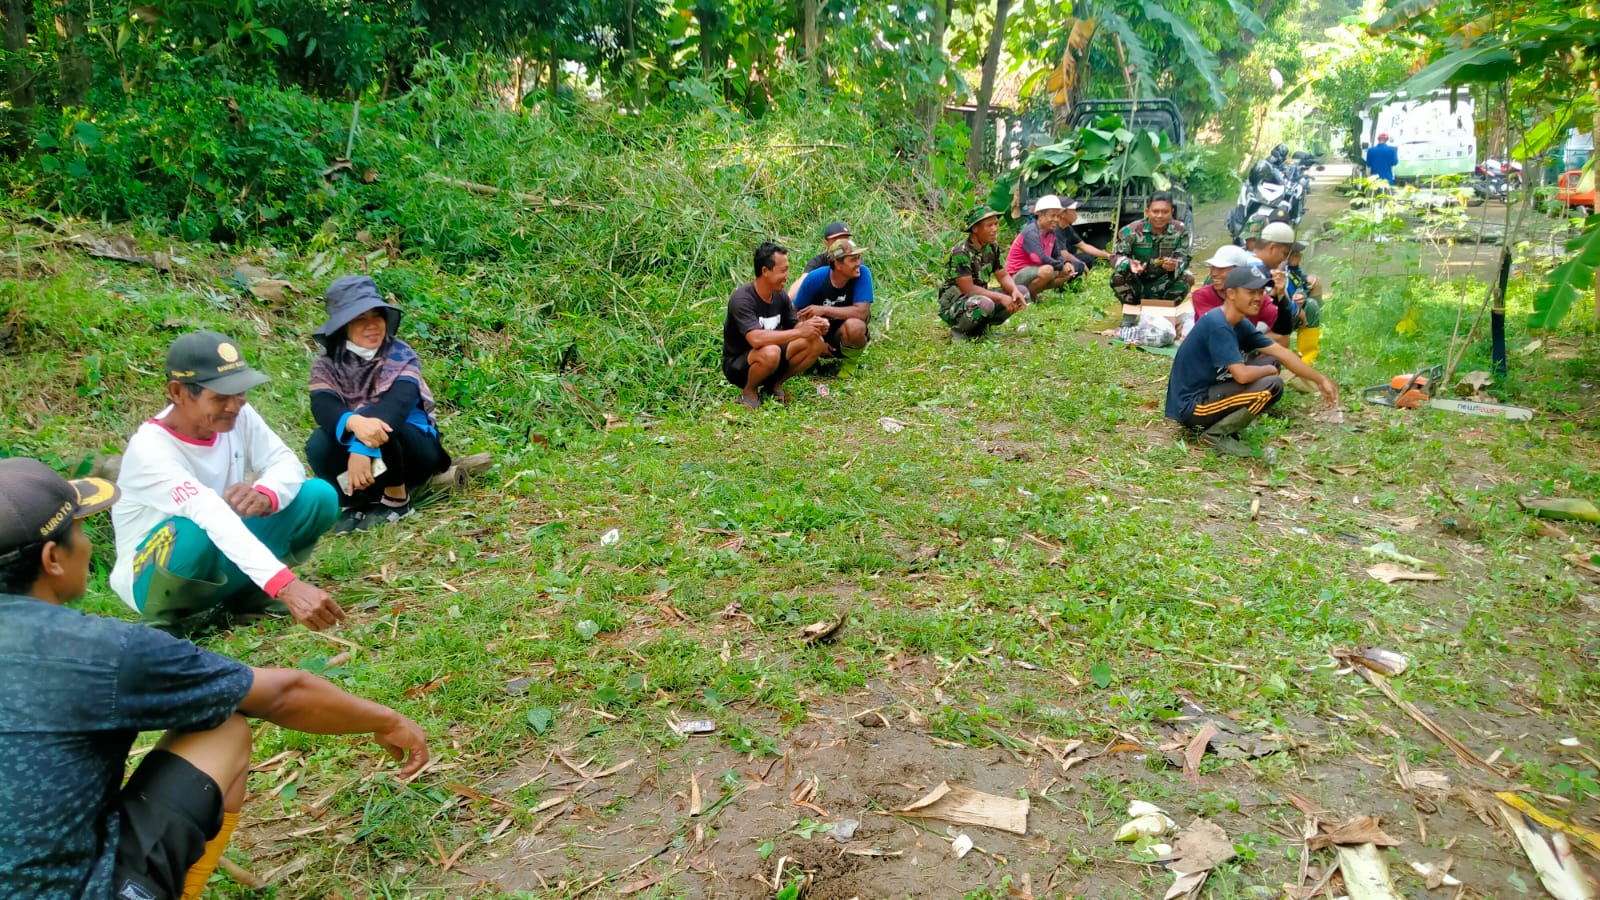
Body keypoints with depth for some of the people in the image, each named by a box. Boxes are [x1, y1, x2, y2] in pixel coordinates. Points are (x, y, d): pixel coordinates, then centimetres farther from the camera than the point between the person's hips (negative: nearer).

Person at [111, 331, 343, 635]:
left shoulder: (236, 415, -10)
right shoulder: (149, 448, -29)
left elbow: (287, 463, -8)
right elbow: (213, 517, -42)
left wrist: (266, 494, -35)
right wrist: (287, 586, -55)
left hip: (223, 559, 6)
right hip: (150, 576, -5)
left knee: (320, 495, -11)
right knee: (197, 531, -39)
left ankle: (244, 592, 2)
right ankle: (171, 617, -8)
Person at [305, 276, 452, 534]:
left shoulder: (401, 355, -14)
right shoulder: (326, 366, -6)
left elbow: (398, 403, -32)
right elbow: (322, 407, -25)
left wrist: (362, 448, -47)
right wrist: (354, 423, -50)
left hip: (414, 453, -3)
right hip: (355, 451, 3)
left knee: (378, 419, -32)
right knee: (318, 446, -26)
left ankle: (397, 499, -15)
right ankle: (359, 501, -7)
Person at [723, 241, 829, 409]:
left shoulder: (780, 296, -2)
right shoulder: (742, 299, -25)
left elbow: (794, 325, 5)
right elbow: (756, 339, -37)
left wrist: (814, 326, -18)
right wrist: (800, 332, -33)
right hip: (738, 365, -7)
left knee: (816, 343, -11)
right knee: (770, 352, -39)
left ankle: (775, 384, 5)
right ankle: (748, 391, -8)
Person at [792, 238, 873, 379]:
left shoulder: (862, 274, -19)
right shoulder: (815, 279, -15)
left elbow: (862, 312, -28)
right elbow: (799, 313, -7)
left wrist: (824, 310, -28)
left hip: (844, 336, -2)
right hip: (820, 336, 2)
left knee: (854, 325, -37)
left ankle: (850, 362, -4)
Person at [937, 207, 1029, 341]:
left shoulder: (992, 248, 2)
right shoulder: (960, 253, -22)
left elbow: (1003, 276, 7)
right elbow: (968, 289, -25)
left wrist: (1015, 291, -16)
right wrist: (1000, 297, -25)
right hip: (954, 304, -8)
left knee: (1023, 292, -2)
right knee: (984, 303, -39)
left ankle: (981, 327, 5)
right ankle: (958, 330, -11)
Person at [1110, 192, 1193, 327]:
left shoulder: (1179, 231, -8)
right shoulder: (1131, 231, -15)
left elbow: (1184, 259, -12)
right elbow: (1116, 256, -20)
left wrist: (1175, 266, -38)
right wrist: (1129, 264, -44)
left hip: (1161, 286, 2)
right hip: (1136, 285, -2)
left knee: (1188, 278, -23)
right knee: (1117, 277, -32)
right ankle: (1130, 313, -4)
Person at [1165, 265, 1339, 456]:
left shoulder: (1240, 325, 7)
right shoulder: (1217, 324, -21)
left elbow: (1281, 353, 13)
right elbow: (1242, 375, -26)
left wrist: (1321, 380, 14)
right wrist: (1268, 370, -5)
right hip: (1190, 406, -10)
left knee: (1269, 360, 13)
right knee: (1272, 385, -19)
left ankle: (1217, 422, 7)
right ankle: (1217, 434, -7)